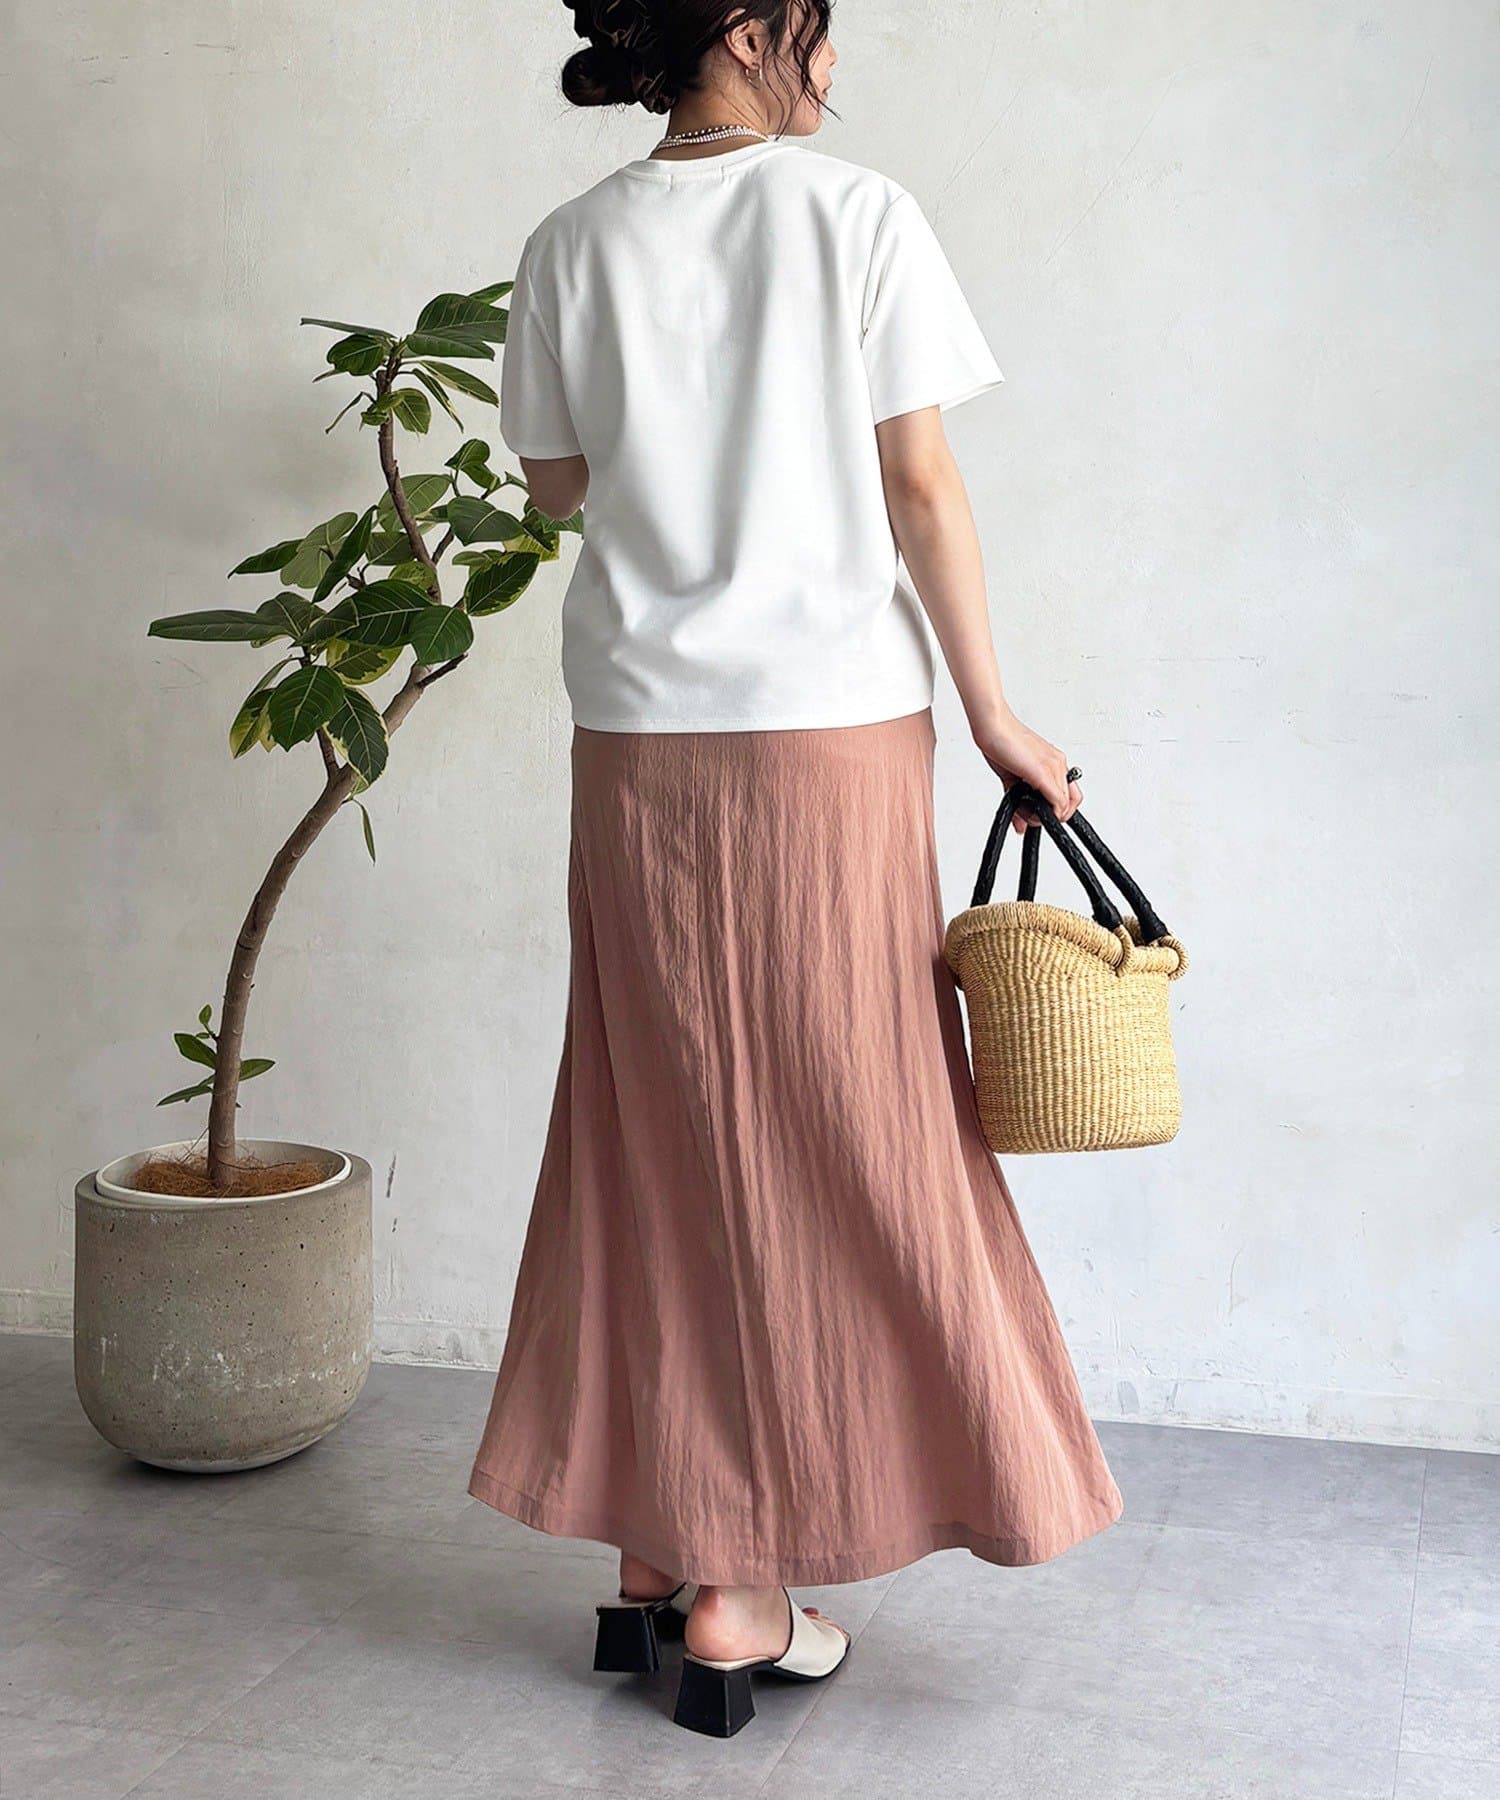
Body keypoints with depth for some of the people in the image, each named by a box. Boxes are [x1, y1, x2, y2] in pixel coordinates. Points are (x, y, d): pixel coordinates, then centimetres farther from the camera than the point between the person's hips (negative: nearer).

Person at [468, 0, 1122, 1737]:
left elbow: (555, 482, 12)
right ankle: (738, 1593, 9)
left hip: (639, 736, 4)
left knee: (655, 1132, 11)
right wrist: (993, 713, 2)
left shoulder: (575, 245, 5)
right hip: (831, 726, -3)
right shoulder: (863, 214, -4)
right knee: (818, 1135, 4)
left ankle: (649, 1555, 19)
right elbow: (922, 488, -5)